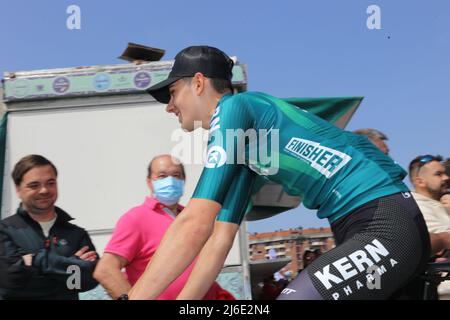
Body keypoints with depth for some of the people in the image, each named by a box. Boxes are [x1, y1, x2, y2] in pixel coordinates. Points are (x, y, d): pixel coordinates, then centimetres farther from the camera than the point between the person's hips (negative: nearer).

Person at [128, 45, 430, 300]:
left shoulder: (233, 107, -8)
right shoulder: (243, 144, 20)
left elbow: (194, 224, -18)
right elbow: (222, 237, 19)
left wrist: (133, 295, -15)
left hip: (384, 226, -10)